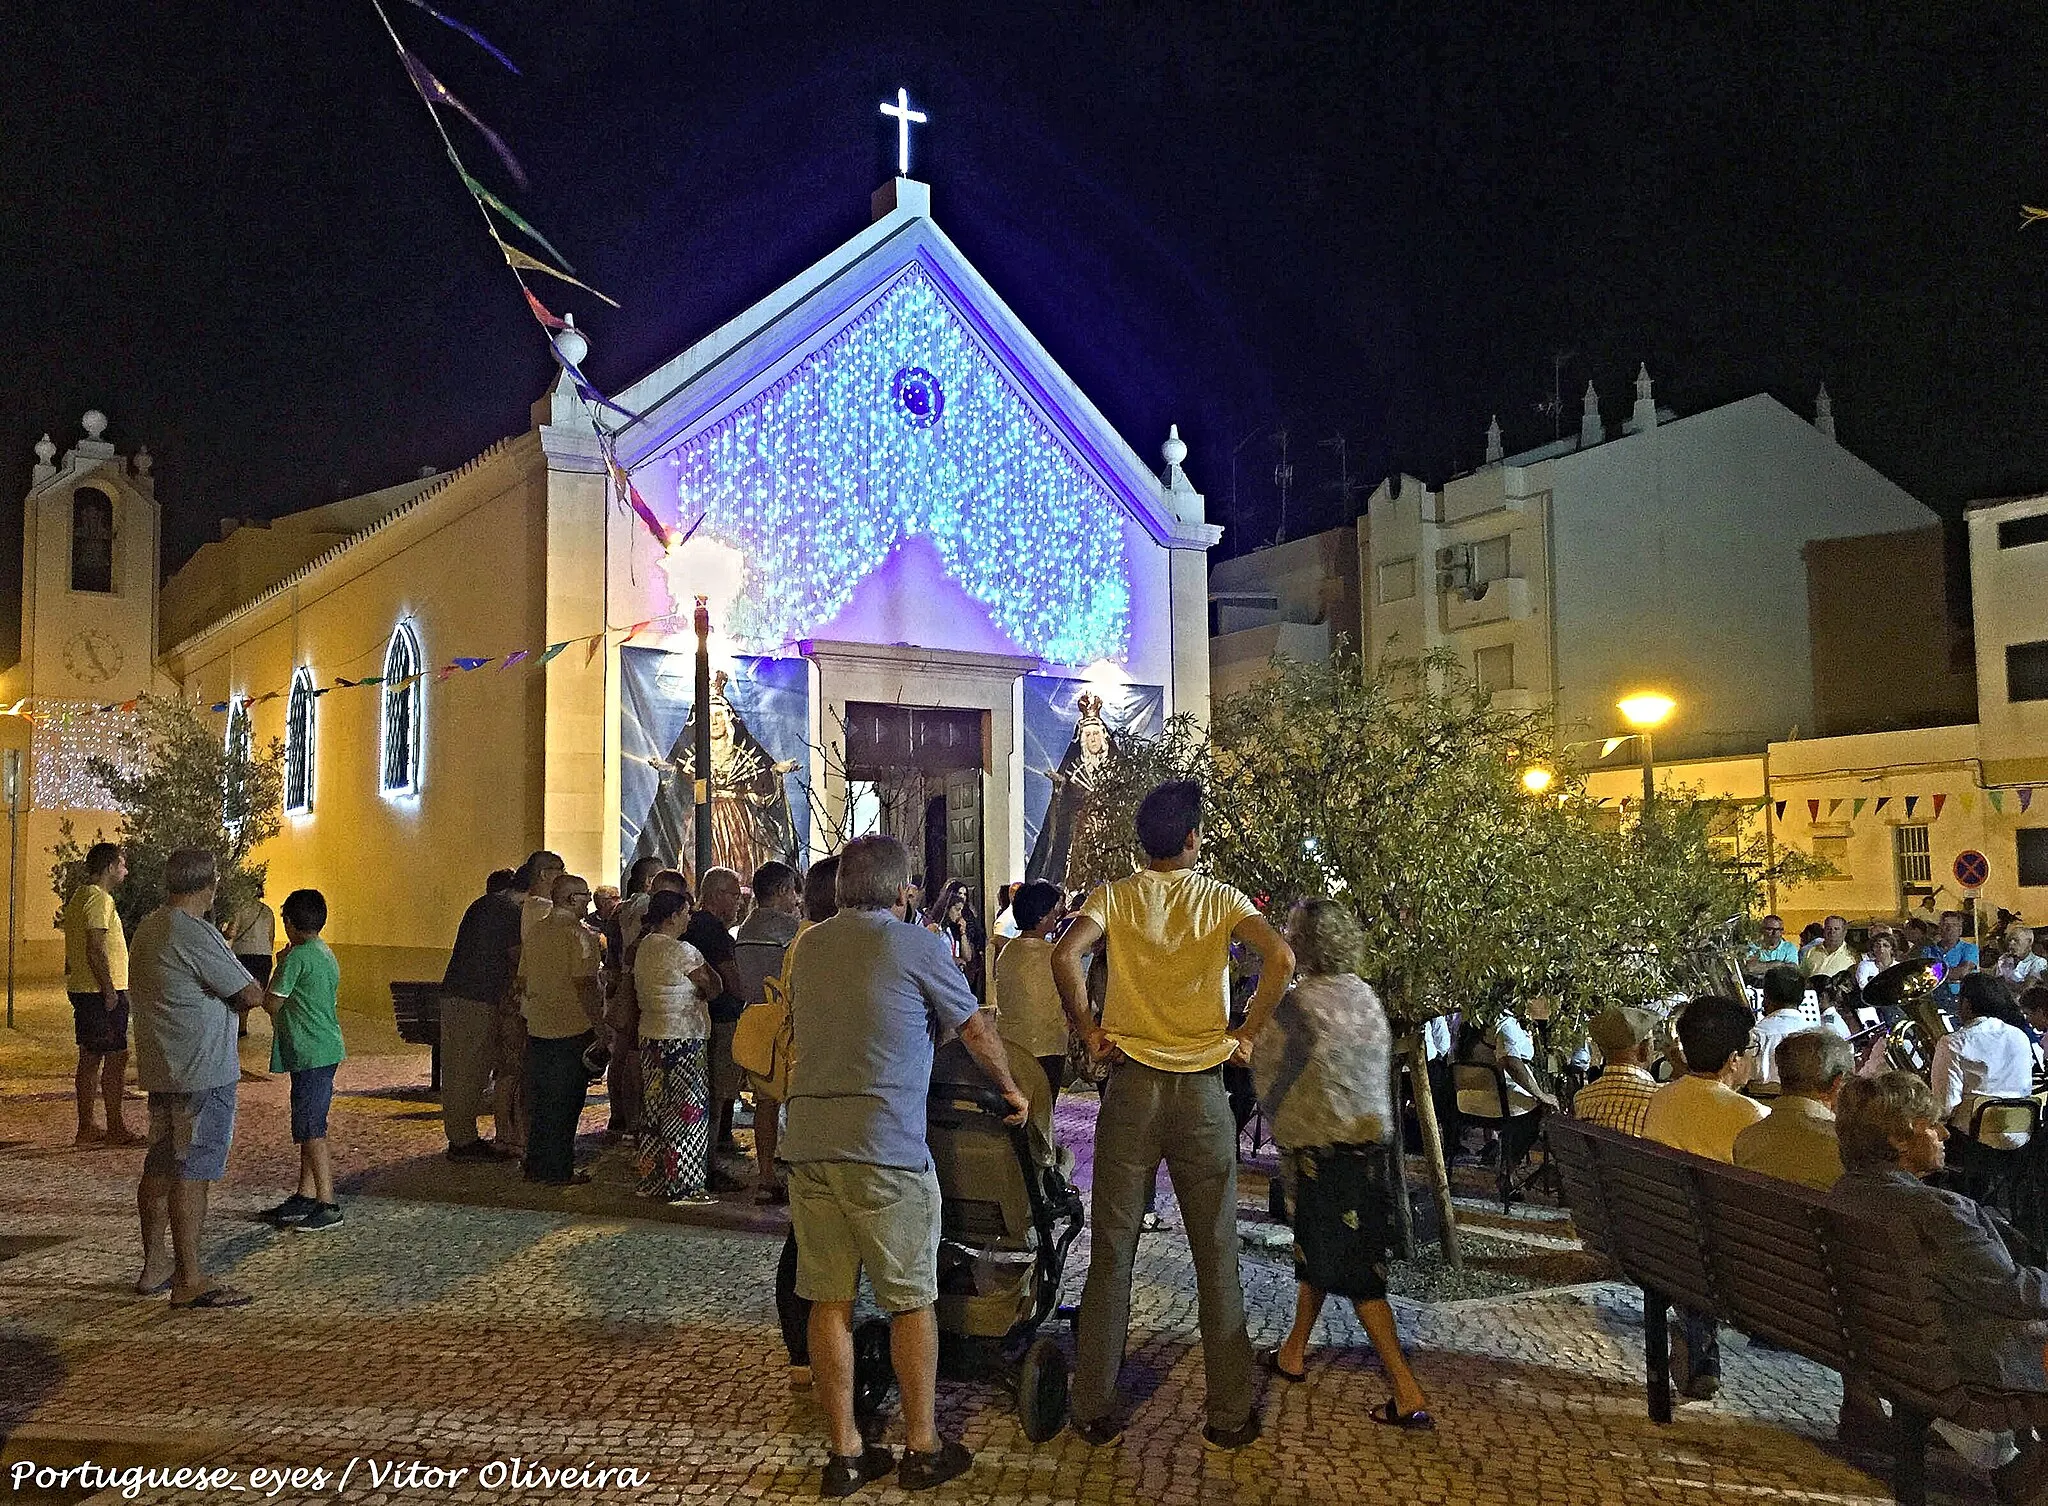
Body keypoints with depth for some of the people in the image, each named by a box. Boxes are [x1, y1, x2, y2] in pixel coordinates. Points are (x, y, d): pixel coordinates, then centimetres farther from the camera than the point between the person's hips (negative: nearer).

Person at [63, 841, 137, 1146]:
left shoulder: (78, 896, 16)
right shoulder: (100, 899, -16)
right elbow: (96, 950, -23)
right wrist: (110, 991, -20)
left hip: (82, 990, 10)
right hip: (102, 992, -10)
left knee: (90, 1057, 12)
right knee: (116, 1057, -6)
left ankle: (87, 1127, 17)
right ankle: (116, 1128, -3)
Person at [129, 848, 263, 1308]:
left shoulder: (148, 928, 12)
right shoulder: (194, 935, -20)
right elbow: (251, 995, -16)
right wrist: (241, 995, 7)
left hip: (159, 1069, 10)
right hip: (202, 1074, -10)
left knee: (160, 1167, 17)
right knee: (191, 1174, -5)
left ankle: (154, 1267, 27)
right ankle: (189, 1282, -1)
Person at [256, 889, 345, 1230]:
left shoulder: (297, 956, -15)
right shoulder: (327, 954, 14)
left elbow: (272, 1003, -10)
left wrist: (278, 967, 2)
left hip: (309, 1055, -10)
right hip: (327, 1050, 10)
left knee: (311, 1132, -7)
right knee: (308, 1129, 16)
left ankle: (327, 1206, -5)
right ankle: (305, 1196, 23)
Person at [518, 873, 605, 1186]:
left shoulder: (535, 930, 10)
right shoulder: (579, 934, -14)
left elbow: (524, 979, 16)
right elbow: (584, 984, -19)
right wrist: (599, 1024, -14)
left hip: (538, 1028, 7)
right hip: (573, 1028, -7)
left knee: (539, 1101, 14)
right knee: (566, 1102, 1)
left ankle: (536, 1166, 21)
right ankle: (560, 1170, 6)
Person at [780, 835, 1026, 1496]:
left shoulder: (806, 948, 13)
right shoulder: (917, 946, -3)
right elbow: (977, 1031, 6)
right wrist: (1012, 1092, 23)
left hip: (807, 1140, 5)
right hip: (885, 1146, -5)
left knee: (830, 1301, 10)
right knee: (912, 1302, 8)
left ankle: (845, 1453, 17)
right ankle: (922, 1448, 18)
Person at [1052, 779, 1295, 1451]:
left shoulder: (1114, 896, 1)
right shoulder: (1220, 898, 2)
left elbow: (1065, 955, -17)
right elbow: (1281, 957, -14)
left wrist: (1088, 1031, -5)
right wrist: (1246, 1034, -4)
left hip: (1131, 1085, 0)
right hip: (1203, 1088, 0)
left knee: (1112, 1252, 7)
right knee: (1217, 1255, 9)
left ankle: (1095, 1412, 13)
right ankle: (1231, 1415, 16)